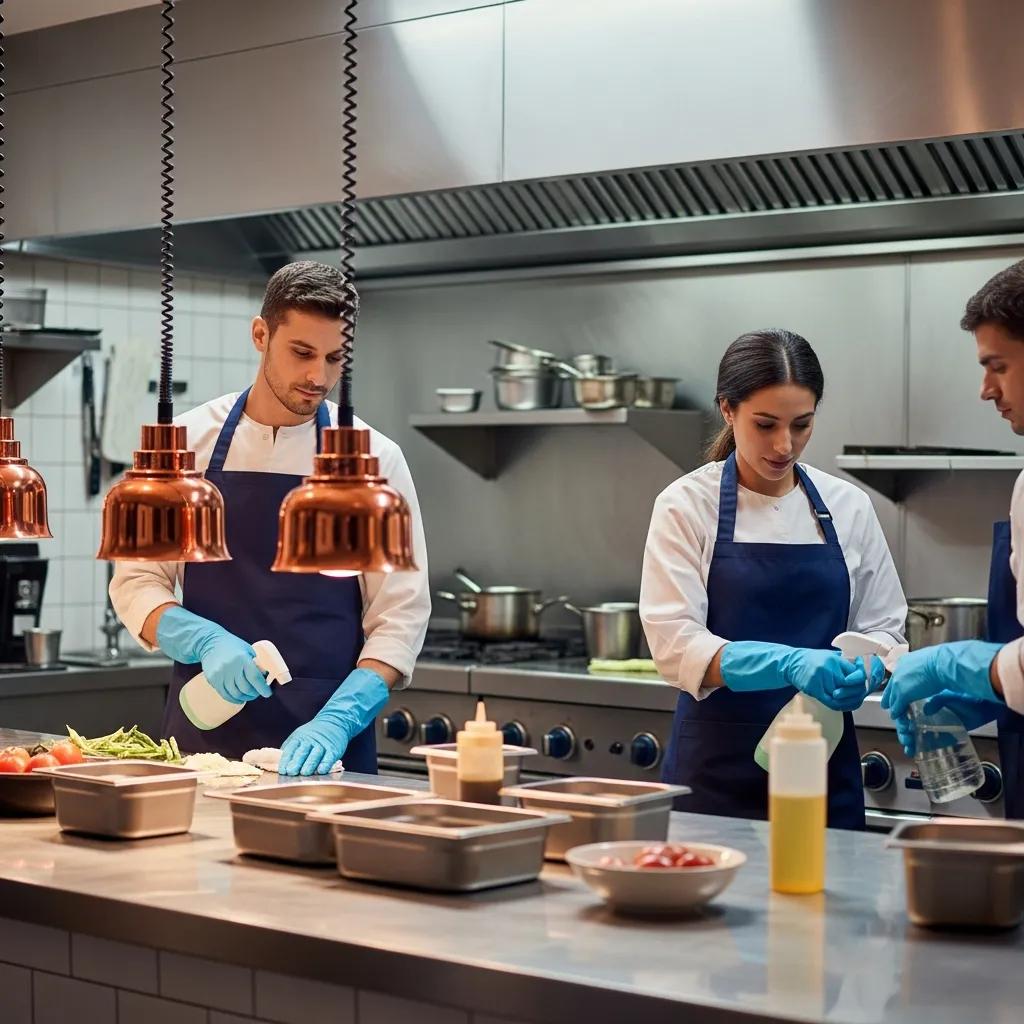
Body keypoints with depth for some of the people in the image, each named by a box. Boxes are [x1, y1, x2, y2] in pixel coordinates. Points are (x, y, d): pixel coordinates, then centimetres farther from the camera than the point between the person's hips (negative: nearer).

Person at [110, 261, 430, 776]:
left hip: (328, 743, -1)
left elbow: (400, 615, -5)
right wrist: (206, 641, -17)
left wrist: (338, 720, -18)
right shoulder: (186, 442, 0)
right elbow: (136, 581, 2)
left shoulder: (375, 459, -3)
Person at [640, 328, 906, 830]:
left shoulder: (848, 506, 4)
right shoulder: (686, 505, -6)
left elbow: (882, 627, 8)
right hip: (719, 767, -3)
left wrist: (860, 670, -15)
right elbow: (675, 643, -14)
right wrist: (790, 663, -28)